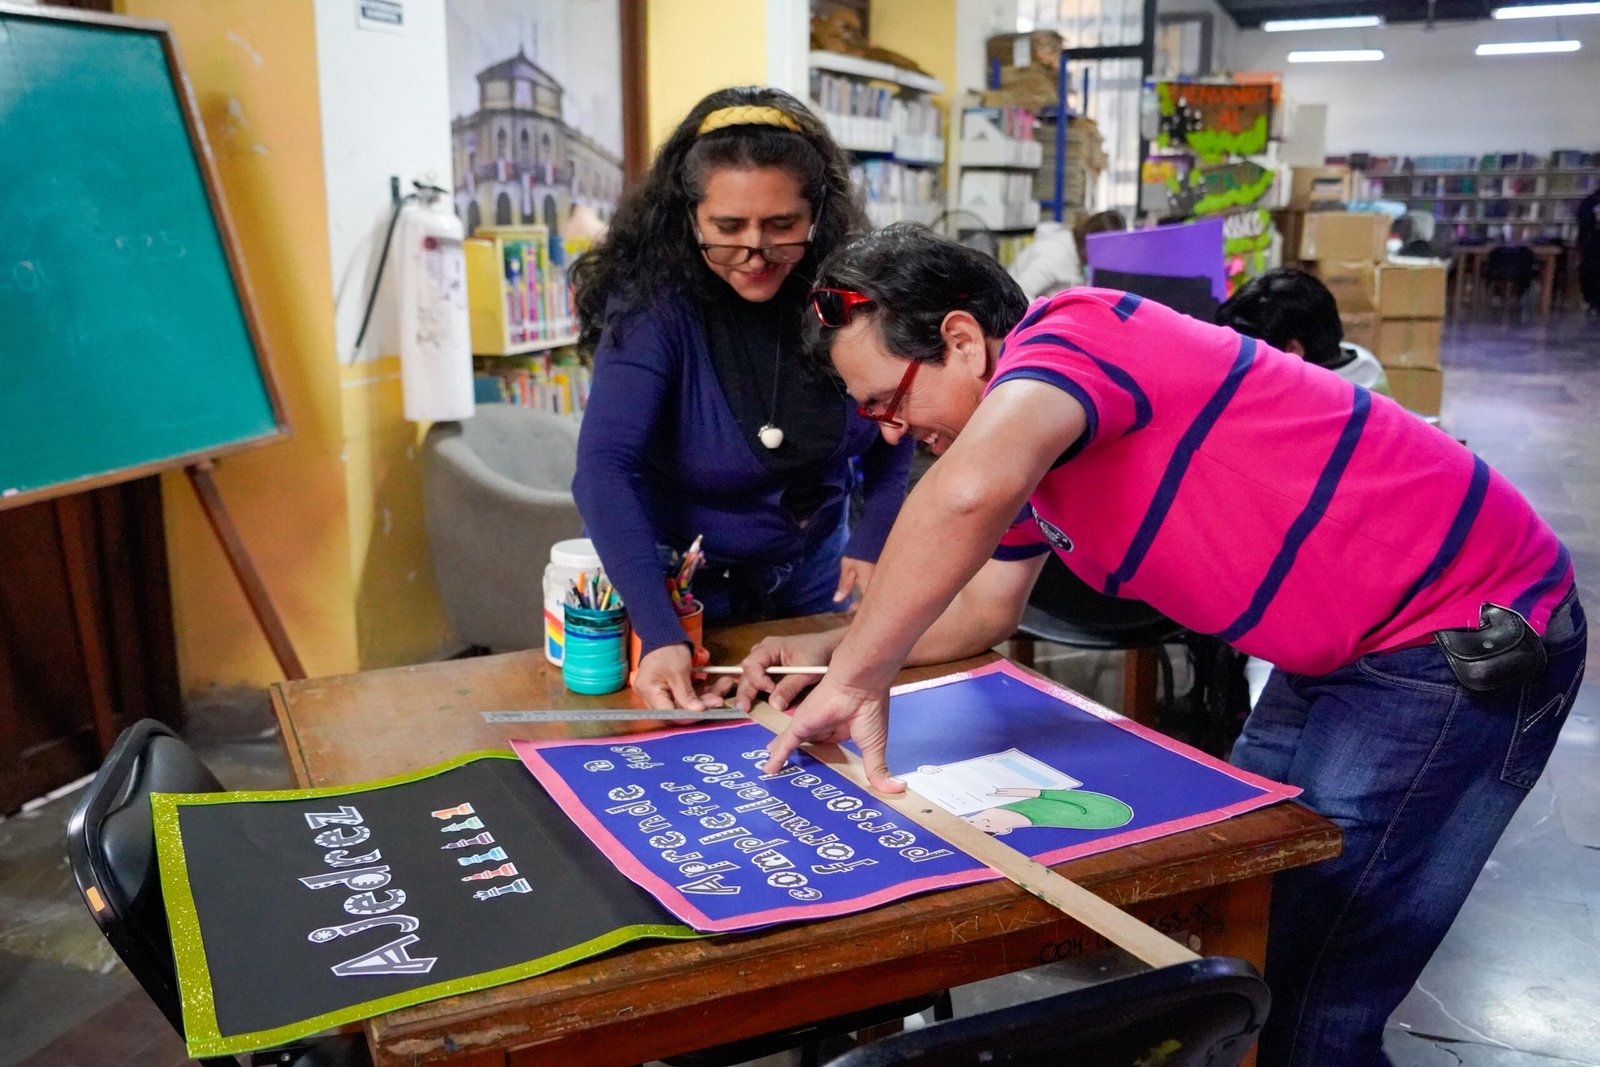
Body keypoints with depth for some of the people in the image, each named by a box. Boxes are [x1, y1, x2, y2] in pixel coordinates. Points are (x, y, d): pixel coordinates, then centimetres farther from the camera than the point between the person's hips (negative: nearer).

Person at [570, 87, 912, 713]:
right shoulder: (654, 304, -26)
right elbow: (605, 467, -35)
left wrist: (874, 536, -15)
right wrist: (658, 635, -46)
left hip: (811, 566, 4)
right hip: (685, 578, -3)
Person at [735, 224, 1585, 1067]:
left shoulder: (1067, 334, -22)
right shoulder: (1029, 437, 9)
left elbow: (970, 491, -43)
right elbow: (986, 611, 18)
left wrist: (858, 676, -31)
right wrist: (832, 649, 4)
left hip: (1468, 640, -9)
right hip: (1339, 653, 10)